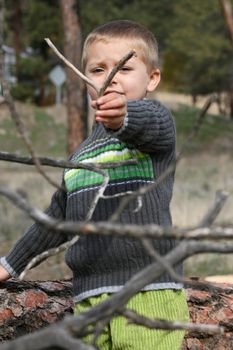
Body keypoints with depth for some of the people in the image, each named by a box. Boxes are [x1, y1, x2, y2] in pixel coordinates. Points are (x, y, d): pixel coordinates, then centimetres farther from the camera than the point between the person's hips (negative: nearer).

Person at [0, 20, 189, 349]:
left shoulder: (155, 118, 2)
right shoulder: (81, 155, 24)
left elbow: (151, 122, -24)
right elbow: (58, 216, 35)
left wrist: (124, 116, -46)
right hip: (89, 297, 6)